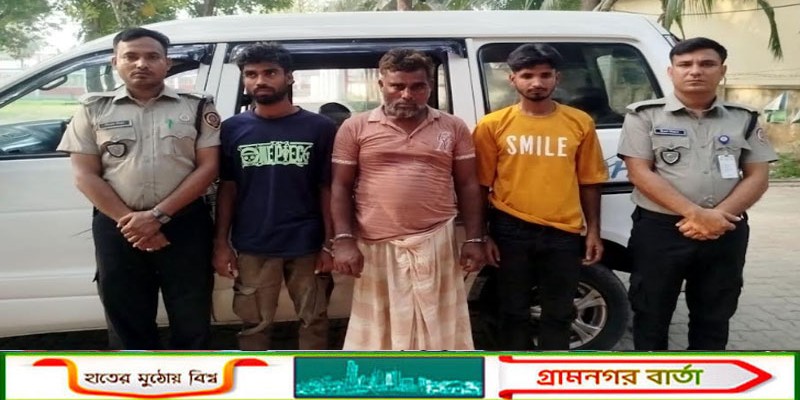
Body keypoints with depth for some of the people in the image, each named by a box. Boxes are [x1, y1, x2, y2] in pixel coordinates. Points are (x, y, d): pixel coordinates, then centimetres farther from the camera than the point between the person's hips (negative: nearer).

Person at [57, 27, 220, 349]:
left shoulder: (196, 108, 4)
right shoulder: (94, 109, 8)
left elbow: (208, 168, -4)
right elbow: (85, 175, 3)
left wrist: (158, 215, -13)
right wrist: (129, 221, -10)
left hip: (184, 226, -1)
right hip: (118, 230, 1)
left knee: (191, 321, 6)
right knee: (128, 322, 10)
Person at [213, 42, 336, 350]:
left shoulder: (319, 127, -1)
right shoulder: (232, 128, 4)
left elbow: (327, 189, 0)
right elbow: (227, 189, 7)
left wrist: (329, 243, -4)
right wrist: (221, 242, 1)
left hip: (306, 245, -1)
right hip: (252, 247, 1)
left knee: (313, 320, 11)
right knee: (253, 323, 13)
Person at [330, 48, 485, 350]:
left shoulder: (453, 128, 6)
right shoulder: (355, 128, 3)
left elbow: (468, 186, 8)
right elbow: (341, 188, 3)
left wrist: (474, 239, 0)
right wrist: (343, 240, -7)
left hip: (436, 244, 1)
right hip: (376, 247, 0)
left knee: (438, 329, 8)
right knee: (378, 331, 9)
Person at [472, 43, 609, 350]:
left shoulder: (580, 123, 1)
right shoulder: (493, 125, -3)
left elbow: (589, 183, 7)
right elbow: (481, 186, 1)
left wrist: (594, 231, 6)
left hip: (562, 232, 1)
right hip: (510, 231, -1)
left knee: (558, 313, 13)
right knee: (514, 311, 13)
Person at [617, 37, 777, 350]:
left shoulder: (744, 119, 8)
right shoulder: (645, 115, -1)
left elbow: (757, 178, 4)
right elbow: (639, 173, -10)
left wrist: (718, 215, -14)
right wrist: (695, 214, -18)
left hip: (725, 234, 3)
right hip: (659, 230, -2)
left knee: (714, 318, 13)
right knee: (651, 315, 6)